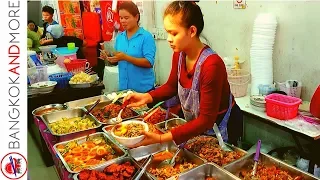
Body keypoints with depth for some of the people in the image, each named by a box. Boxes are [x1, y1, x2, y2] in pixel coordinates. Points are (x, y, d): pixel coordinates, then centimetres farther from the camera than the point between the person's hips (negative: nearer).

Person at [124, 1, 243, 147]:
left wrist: (162, 138, -39)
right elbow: (172, 86, 5)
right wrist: (147, 97, -14)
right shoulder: (179, 54, -13)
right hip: (196, 124, 7)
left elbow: (206, 119, -32)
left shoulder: (211, 65, -35)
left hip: (221, 128, -6)